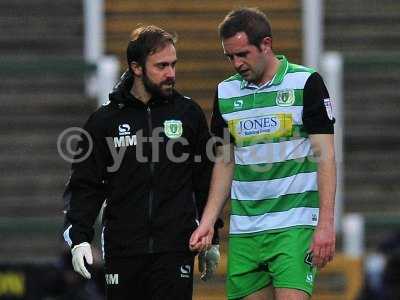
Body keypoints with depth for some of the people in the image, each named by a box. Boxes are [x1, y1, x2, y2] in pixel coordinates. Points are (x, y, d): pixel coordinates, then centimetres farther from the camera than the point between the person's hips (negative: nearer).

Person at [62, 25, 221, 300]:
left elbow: (206, 181, 12)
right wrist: (79, 237, -6)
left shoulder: (189, 113, 6)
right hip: (122, 251, 1)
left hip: (176, 248, 0)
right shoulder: (105, 119, 4)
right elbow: (86, 185, 5)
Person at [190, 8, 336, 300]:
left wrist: (326, 223, -13)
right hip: (243, 230, 5)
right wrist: (208, 222, 8)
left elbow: (325, 155, -6)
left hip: (294, 225, -5)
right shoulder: (226, 92, 10)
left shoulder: (306, 82, -5)